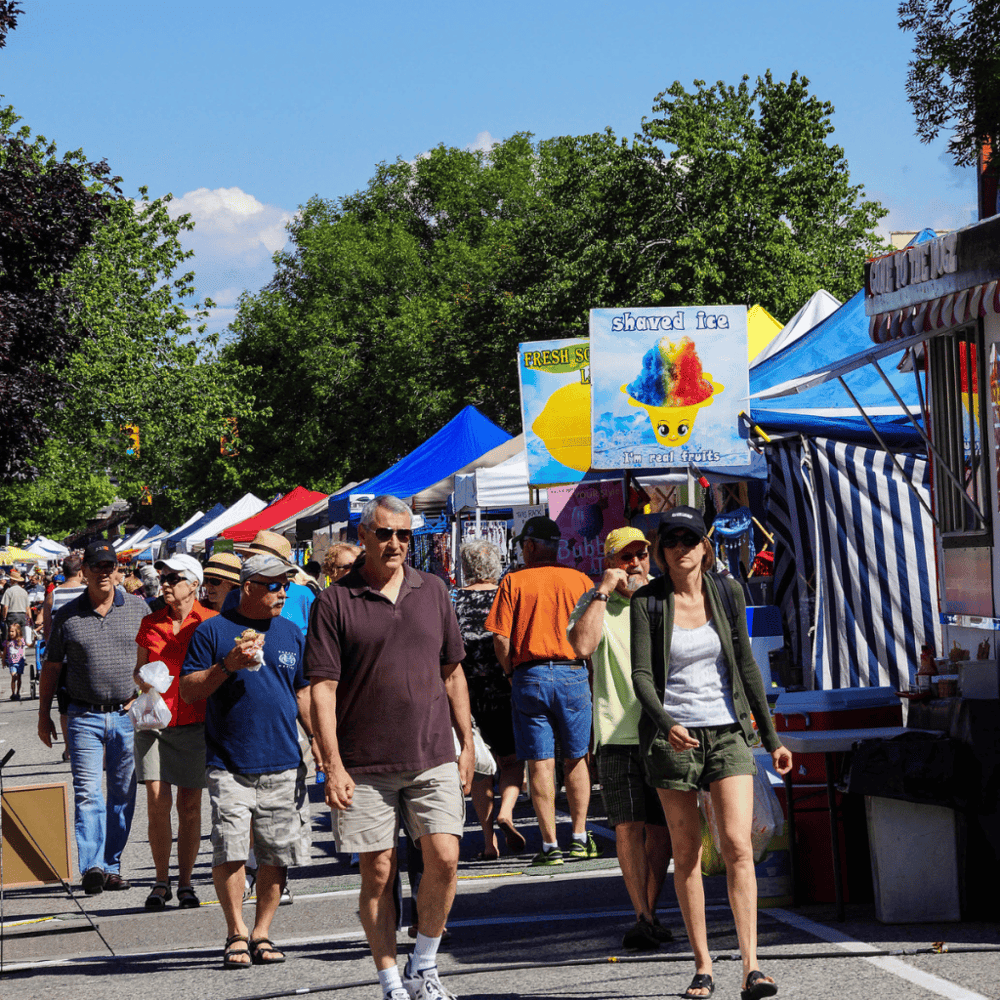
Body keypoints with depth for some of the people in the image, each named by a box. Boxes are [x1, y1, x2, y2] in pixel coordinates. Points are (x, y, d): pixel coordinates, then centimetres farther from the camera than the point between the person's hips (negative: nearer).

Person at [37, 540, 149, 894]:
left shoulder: (138, 609, 5)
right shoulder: (67, 616, 4)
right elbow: (51, 667, 11)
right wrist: (43, 714, 10)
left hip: (128, 716, 1)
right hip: (85, 716, -1)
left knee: (123, 795, 5)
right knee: (87, 792, -11)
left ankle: (111, 865, 15)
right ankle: (91, 867, -18)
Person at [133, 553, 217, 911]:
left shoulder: (209, 623, 0)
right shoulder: (151, 623, 9)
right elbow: (138, 670, 17)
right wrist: (143, 679, -4)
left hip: (194, 722, -2)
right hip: (154, 720, 2)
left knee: (190, 806, 2)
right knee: (157, 801, -7)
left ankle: (185, 882, 13)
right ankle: (161, 881, 5)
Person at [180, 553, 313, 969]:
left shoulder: (291, 634, 13)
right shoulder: (213, 631, 0)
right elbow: (187, 691, -2)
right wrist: (227, 665, -16)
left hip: (284, 764, 4)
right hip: (229, 765, -4)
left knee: (277, 855, 3)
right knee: (230, 850, -10)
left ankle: (262, 933, 14)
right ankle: (236, 934, 3)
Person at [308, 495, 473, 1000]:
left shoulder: (432, 591, 9)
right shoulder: (335, 602, -2)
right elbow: (323, 688, -6)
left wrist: (466, 743, 11)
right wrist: (332, 764, -13)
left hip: (433, 756, 2)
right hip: (365, 764, -2)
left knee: (443, 859, -9)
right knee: (378, 872, 2)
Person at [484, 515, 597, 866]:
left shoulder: (514, 581, 0)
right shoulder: (579, 580, 4)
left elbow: (500, 638, -6)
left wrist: (511, 673, 9)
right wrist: (592, 676, 14)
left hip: (529, 675, -1)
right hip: (573, 674, 1)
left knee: (540, 763, 1)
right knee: (576, 758, 13)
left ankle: (550, 844, 0)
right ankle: (580, 837, 14)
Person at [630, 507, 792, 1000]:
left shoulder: (727, 592, 5)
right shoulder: (648, 601, -2)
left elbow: (746, 666, 12)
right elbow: (642, 674, -9)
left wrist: (772, 738, 12)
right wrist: (666, 724, -27)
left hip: (728, 732, 1)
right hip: (673, 737, -1)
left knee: (737, 847, -11)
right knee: (687, 853, 4)